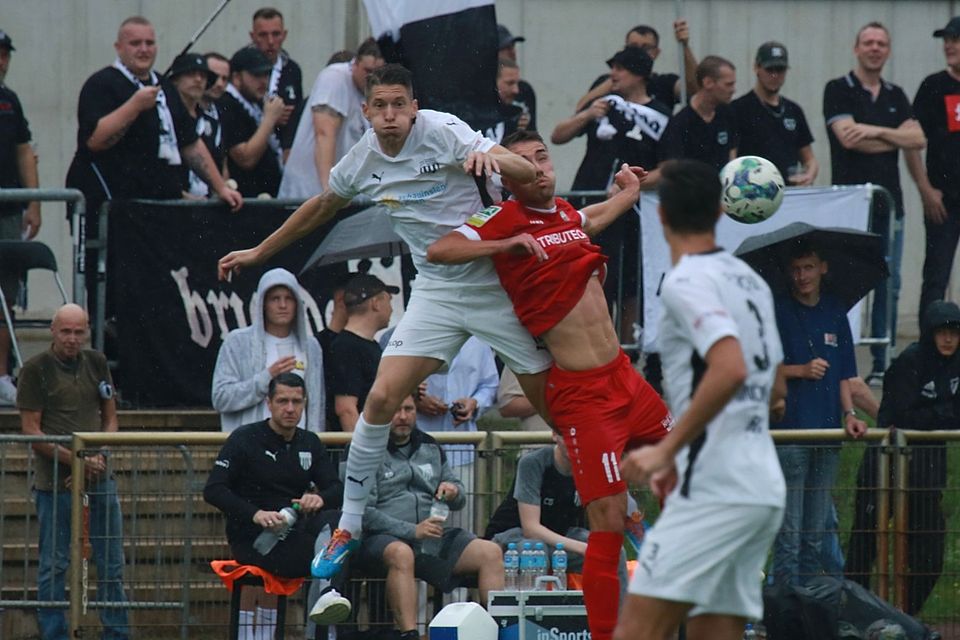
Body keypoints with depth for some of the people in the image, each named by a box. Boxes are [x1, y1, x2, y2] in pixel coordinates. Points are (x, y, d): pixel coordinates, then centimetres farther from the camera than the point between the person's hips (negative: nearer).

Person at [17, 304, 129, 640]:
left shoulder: (96, 363, 9)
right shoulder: (36, 369, -5)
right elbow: (31, 431, -7)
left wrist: (100, 457, -5)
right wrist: (74, 460, -16)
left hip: (99, 475, 4)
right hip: (54, 479, -4)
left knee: (111, 561, 8)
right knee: (54, 565, 2)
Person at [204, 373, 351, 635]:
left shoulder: (310, 444, 17)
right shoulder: (245, 439, 2)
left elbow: (337, 490, 7)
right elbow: (213, 490, -8)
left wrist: (320, 499, -19)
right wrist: (255, 514, -23)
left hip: (295, 530, 4)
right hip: (251, 539, -4)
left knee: (331, 520, -31)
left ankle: (328, 594, -47)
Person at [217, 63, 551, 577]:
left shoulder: (443, 132, -15)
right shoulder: (363, 159, 0)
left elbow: (526, 173, -24)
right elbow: (321, 207, 22)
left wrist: (490, 158, -47)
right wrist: (258, 253, 30)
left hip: (493, 280, -4)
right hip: (435, 292, 4)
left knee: (554, 402, -4)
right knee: (381, 398, -10)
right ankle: (348, 527, 1)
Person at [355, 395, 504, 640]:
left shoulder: (430, 447, 21)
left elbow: (458, 502, 27)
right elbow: (363, 512, -10)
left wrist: (454, 491, 0)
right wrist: (412, 531, -19)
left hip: (434, 536, 6)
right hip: (382, 538, -6)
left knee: (490, 553, -15)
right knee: (401, 554, -40)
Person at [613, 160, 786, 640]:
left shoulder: (686, 282, -9)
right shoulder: (750, 281, 17)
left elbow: (730, 370, -25)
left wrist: (668, 449, -20)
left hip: (715, 490, -9)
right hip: (763, 488, 9)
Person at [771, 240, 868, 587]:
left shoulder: (835, 312, 13)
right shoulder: (778, 311, 0)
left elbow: (843, 375, 17)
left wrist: (849, 413, 3)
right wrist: (801, 370, -14)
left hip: (827, 430, 5)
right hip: (788, 429, -5)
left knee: (816, 533, 9)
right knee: (789, 530, -7)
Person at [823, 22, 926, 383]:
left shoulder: (895, 96, 15)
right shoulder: (839, 91, -1)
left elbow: (918, 139, 4)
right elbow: (848, 136, -15)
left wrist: (877, 131, -10)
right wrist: (896, 139, -4)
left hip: (889, 202, 5)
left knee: (889, 286, 5)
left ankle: (884, 363, 11)